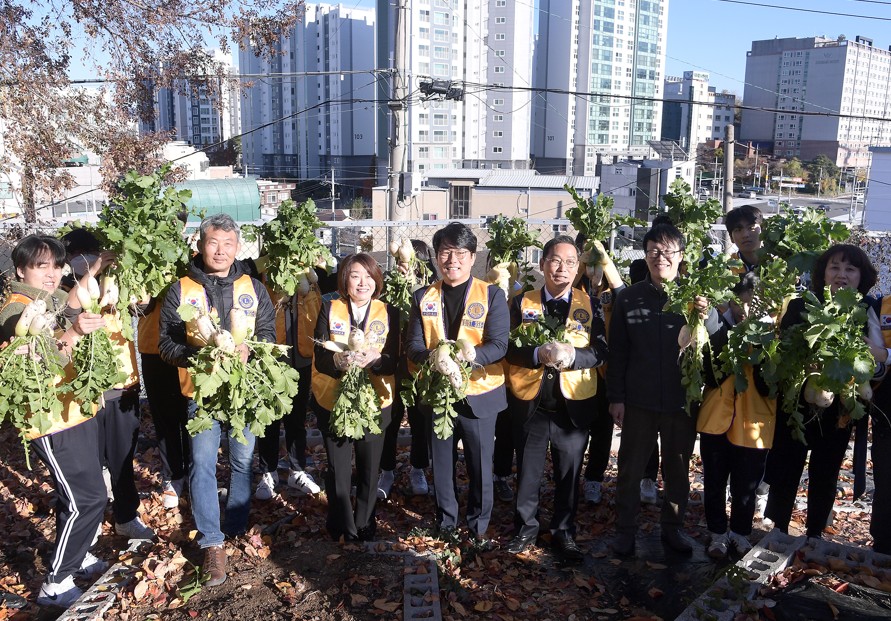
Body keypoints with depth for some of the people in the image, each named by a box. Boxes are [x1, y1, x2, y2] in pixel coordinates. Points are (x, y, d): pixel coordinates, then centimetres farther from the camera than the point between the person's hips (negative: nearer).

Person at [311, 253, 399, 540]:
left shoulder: (389, 313, 0)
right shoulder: (329, 309, -2)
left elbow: (392, 362, -8)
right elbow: (320, 359, -10)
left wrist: (374, 358, -29)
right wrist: (339, 360, -32)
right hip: (333, 401, -1)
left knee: (369, 469, 10)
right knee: (338, 470, 8)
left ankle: (364, 525, 31)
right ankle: (342, 528, 28)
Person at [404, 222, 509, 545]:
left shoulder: (492, 295, -4)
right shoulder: (423, 297, 6)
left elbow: (498, 345, -11)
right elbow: (413, 344, 2)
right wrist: (430, 357, -21)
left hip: (479, 394, -2)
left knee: (480, 465, 8)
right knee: (441, 463, 14)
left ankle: (479, 525, 27)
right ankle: (445, 521, 33)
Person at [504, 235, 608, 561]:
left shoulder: (590, 304, 2)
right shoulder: (522, 302, 3)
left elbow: (601, 351, -4)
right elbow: (509, 348, -3)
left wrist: (572, 355, -22)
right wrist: (538, 353, -22)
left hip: (573, 405, 0)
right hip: (530, 404, 0)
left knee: (569, 474, 11)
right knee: (527, 471, 13)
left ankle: (564, 532, 29)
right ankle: (526, 527, 31)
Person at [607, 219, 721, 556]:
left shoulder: (695, 297, -1)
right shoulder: (629, 297, -2)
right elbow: (617, 352, 0)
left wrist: (707, 317, -29)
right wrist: (616, 397, -3)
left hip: (682, 401, 1)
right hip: (638, 401, -1)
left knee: (678, 468, 15)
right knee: (630, 468, 8)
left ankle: (673, 527, 33)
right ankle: (625, 529, 24)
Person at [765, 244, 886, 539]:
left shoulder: (868, 314, 0)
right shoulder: (801, 307, -5)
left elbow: (881, 361, -4)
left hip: (839, 411, 2)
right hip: (796, 407, -1)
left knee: (825, 476, 16)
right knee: (784, 473, 6)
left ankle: (814, 536, 35)